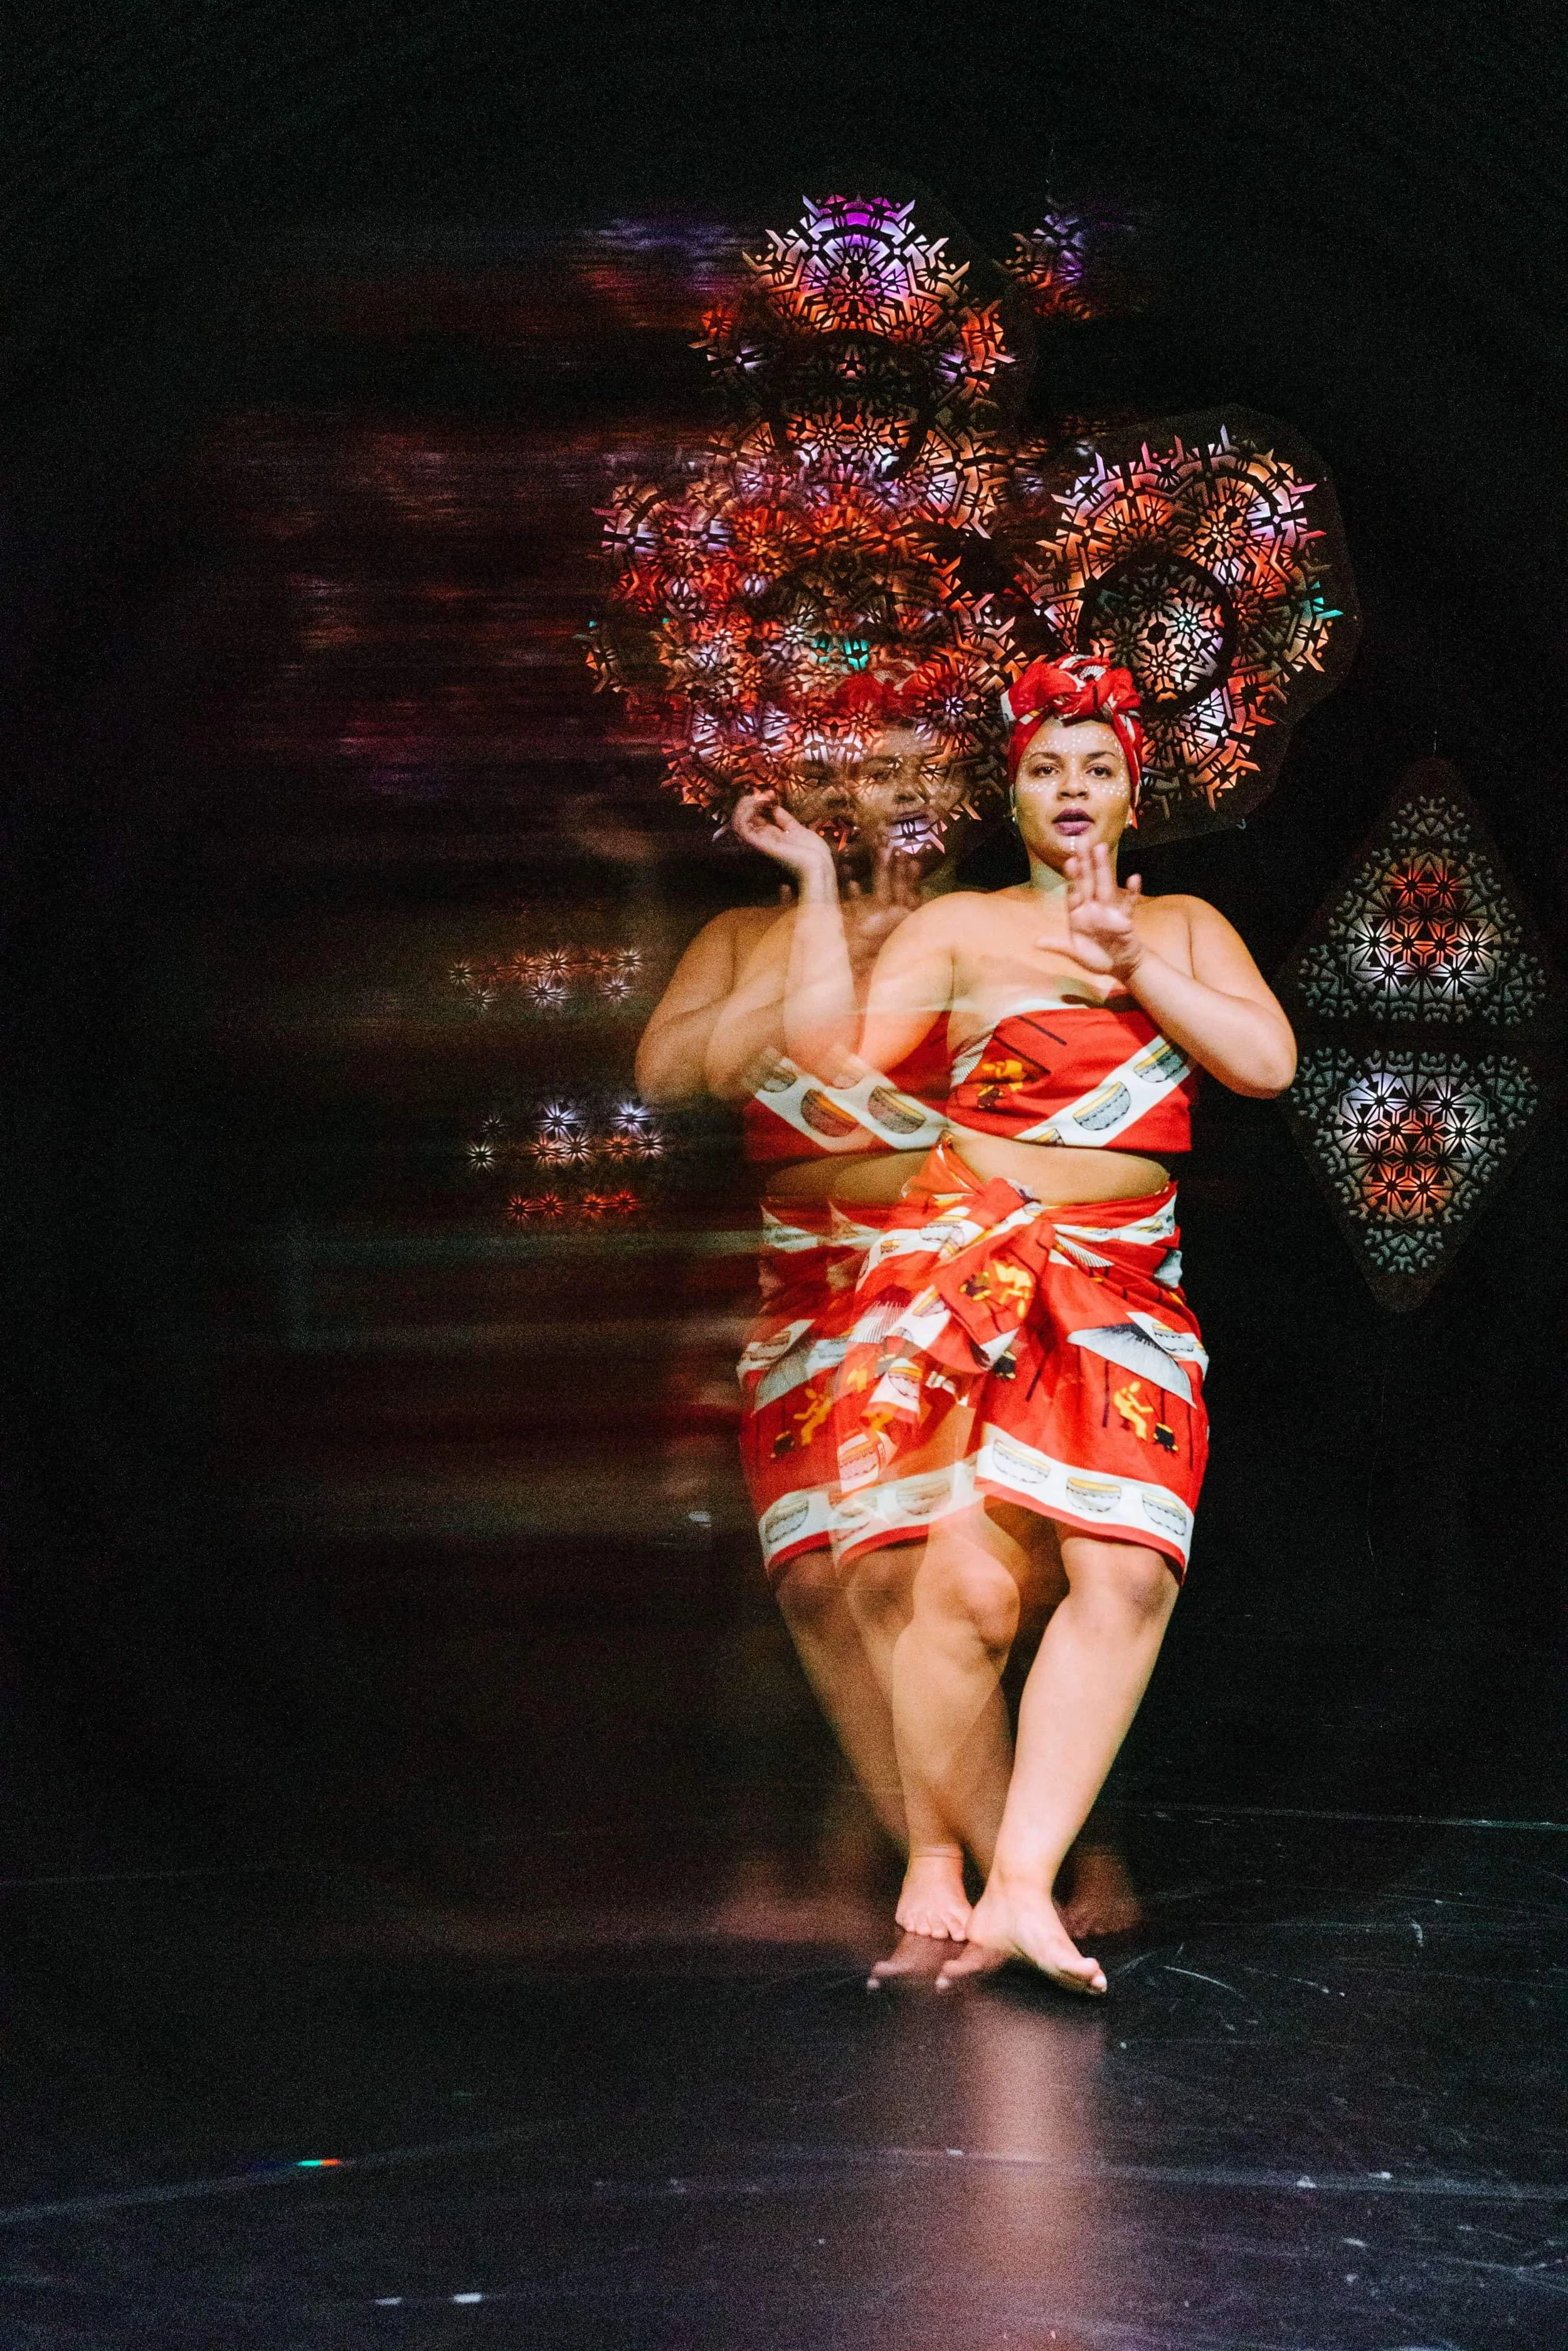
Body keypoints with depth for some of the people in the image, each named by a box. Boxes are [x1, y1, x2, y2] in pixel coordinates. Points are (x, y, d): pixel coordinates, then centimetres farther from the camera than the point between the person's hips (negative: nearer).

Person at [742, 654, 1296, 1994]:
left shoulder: (1186, 926, 21)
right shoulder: (960, 927, 12)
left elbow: (1268, 1063, 5)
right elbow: (834, 1057, 0)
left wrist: (1129, 957, 1)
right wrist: (817, 885, 0)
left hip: (1127, 1294, 2)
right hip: (966, 1266, -2)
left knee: (1126, 1570, -21)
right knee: (963, 1581, -18)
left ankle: (1019, 1890, -24)